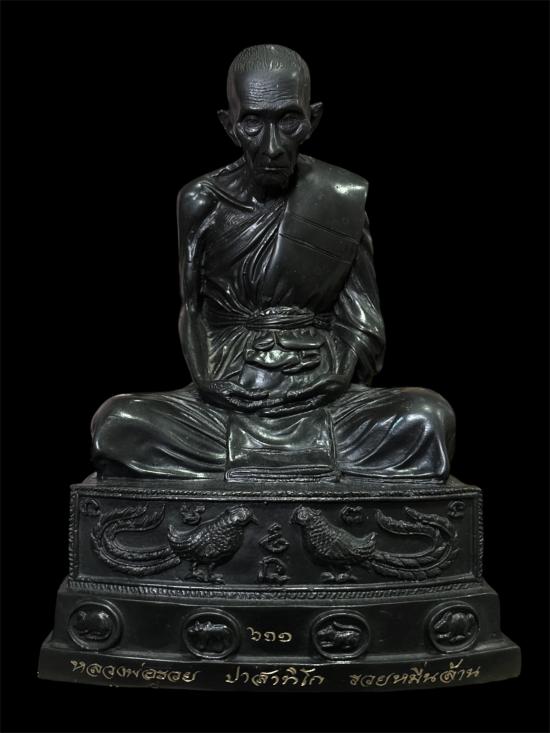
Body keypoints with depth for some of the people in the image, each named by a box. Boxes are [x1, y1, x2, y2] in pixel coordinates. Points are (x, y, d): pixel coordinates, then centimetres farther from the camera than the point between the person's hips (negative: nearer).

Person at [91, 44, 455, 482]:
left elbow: (364, 330, 4)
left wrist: (326, 385, -7)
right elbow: (193, 314, 11)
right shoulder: (201, 202, 1)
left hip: (326, 403, 0)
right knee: (114, 423, -23)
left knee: (429, 419, -26)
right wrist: (210, 383, -2)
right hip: (222, 407, 1)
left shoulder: (344, 199, 0)